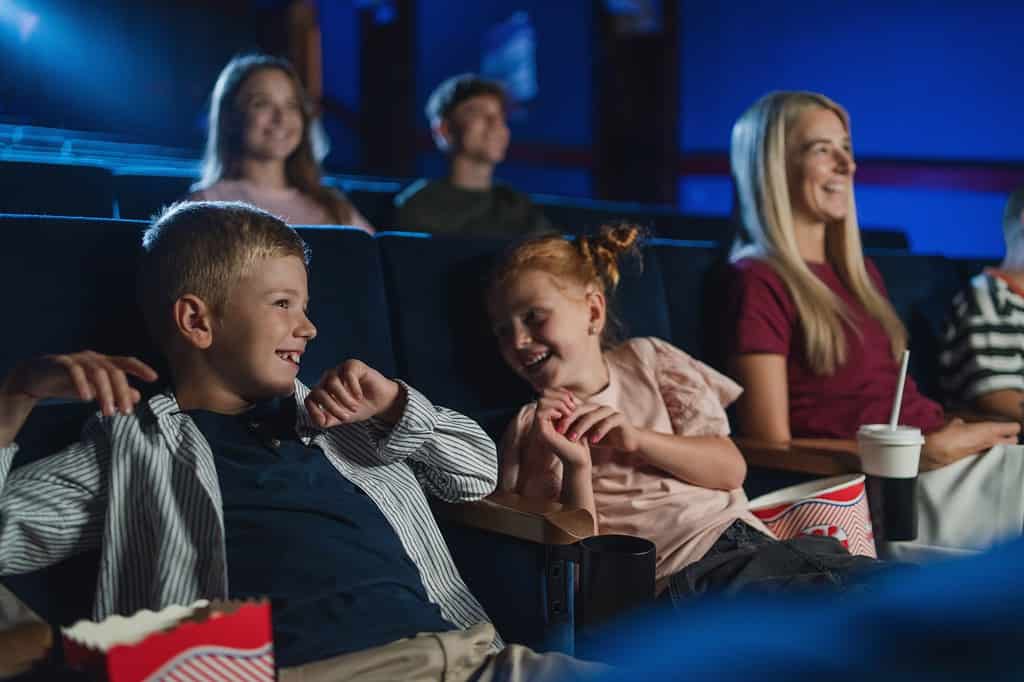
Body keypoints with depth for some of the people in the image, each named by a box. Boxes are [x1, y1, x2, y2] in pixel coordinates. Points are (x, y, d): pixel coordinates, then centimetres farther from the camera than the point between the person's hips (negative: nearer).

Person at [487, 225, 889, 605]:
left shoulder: (645, 358, 17)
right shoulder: (531, 430, 9)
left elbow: (731, 469, 7)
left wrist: (635, 438, -8)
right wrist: (575, 466, -17)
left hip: (753, 540, 5)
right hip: (679, 578, -4)